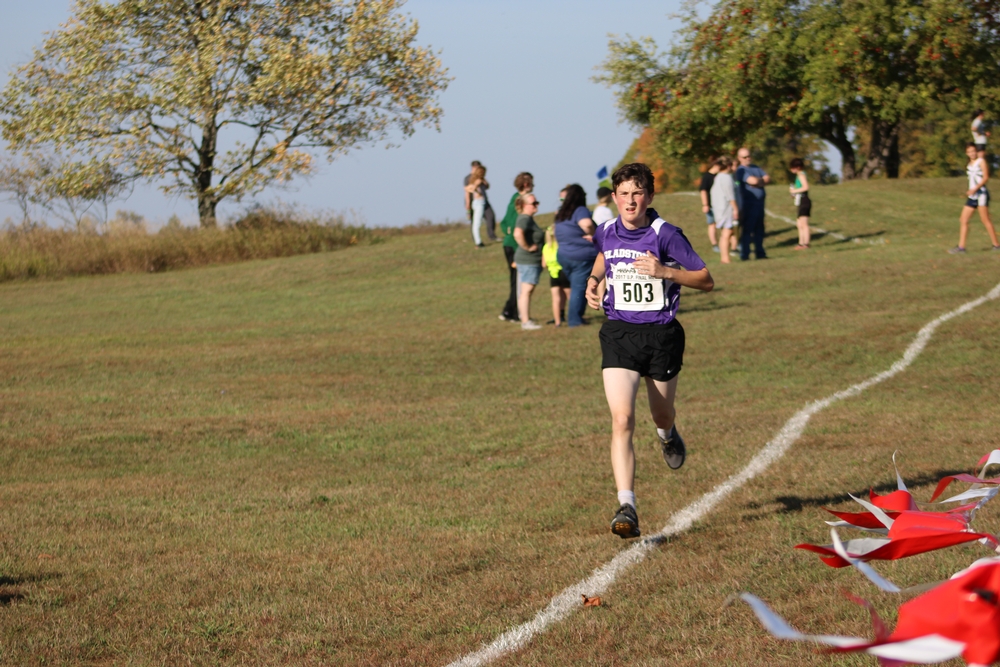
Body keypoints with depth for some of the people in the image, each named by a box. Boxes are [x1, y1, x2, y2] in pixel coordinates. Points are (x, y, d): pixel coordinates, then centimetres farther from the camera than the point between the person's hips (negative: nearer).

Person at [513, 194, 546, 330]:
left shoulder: (529, 219, 17)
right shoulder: (524, 219, -16)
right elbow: (518, 234, -33)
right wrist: (527, 247, -23)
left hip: (534, 260, 11)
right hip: (528, 260, -11)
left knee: (528, 290, 13)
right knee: (527, 290, -9)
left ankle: (527, 319, 18)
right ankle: (525, 321, -9)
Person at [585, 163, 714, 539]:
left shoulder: (666, 235, -11)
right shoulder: (606, 233, 2)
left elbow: (706, 281, -9)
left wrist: (665, 272, -23)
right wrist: (595, 280, 9)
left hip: (662, 335, -1)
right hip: (619, 335, 2)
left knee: (662, 415, 18)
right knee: (622, 420, -16)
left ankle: (667, 436, 59)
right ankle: (627, 508, -21)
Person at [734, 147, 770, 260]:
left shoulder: (756, 168, 17)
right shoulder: (741, 170, -9)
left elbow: (768, 179, 9)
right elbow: (753, 181, -21)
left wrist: (759, 182, -9)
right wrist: (762, 180, -2)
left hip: (759, 203, 8)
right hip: (748, 205, -8)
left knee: (759, 230, 13)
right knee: (746, 230, -7)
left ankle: (759, 253, 20)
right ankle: (744, 255, -7)